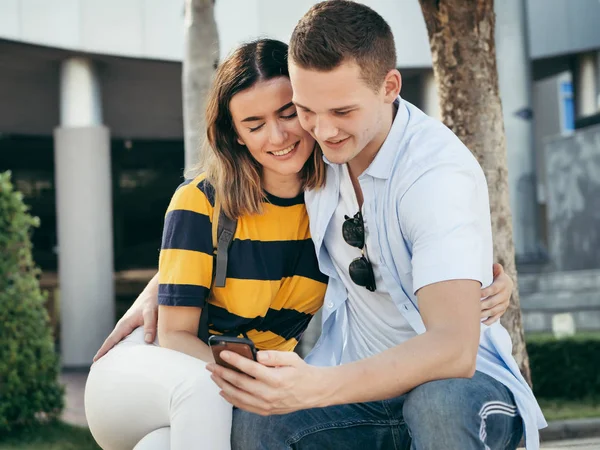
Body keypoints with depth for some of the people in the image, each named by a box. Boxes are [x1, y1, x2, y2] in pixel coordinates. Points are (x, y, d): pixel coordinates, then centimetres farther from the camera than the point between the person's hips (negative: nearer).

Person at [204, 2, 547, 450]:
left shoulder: (440, 173, -23)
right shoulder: (317, 146, -4)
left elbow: (454, 349, -34)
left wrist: (314, 387, -48)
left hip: (459, 381, -3)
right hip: (366, 376, 4)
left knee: (440, 403, -39)